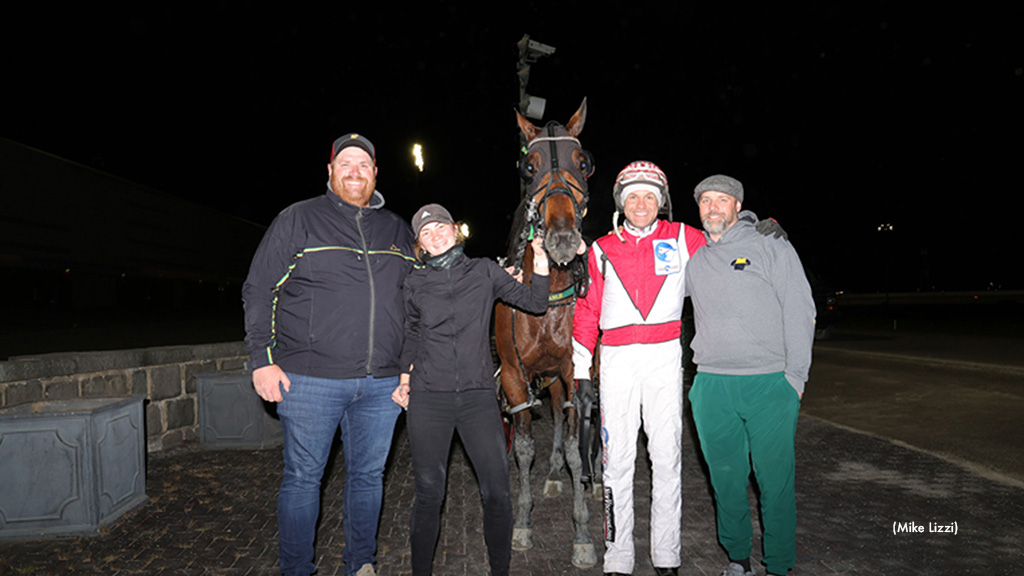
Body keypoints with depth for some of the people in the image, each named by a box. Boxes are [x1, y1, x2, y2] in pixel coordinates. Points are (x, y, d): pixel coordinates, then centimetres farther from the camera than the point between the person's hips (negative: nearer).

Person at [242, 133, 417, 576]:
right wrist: (262, 360, -7)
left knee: (368, 476, 14)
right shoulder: (298, 219, 0)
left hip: (381, 384, 4)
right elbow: (259, 291, 0)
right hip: (311, 380, -3)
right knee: (303, 477, 8)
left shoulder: (397, 231, 12)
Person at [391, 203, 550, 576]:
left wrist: (540, 263, -5)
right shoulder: (416, 283, 7)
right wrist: (405, 379, 9)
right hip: (427, 399, 0)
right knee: (429, 494, 5)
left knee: (497, 493, -1)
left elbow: (534, 303, 6)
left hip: (477, 395, 0)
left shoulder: (484, 272, 6)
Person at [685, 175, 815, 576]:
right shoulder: (692, 261, 12)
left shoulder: (773, 247, 3)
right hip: (711, 387, 3)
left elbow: (800, 311, 0)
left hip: (771, 383, -3)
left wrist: (795, 376, -6)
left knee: (775, 480, 3)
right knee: (726, 479, 11)